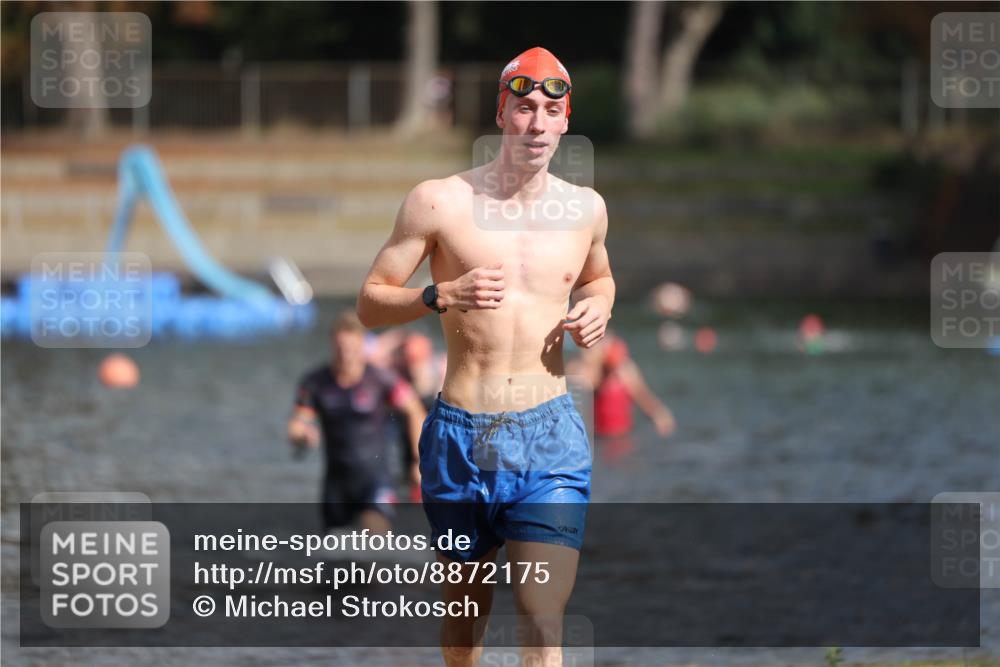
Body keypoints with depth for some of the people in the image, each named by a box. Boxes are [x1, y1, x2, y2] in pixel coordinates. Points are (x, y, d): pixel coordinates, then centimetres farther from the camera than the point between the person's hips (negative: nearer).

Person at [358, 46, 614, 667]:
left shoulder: (585, 208, 7)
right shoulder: (440, 201, -3)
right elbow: (370, 302, 1)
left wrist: (597, 308, 5)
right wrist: (443, 296, -18)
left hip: (550, 436, 0)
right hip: (459, 434, 0)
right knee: (465, 606, 15)